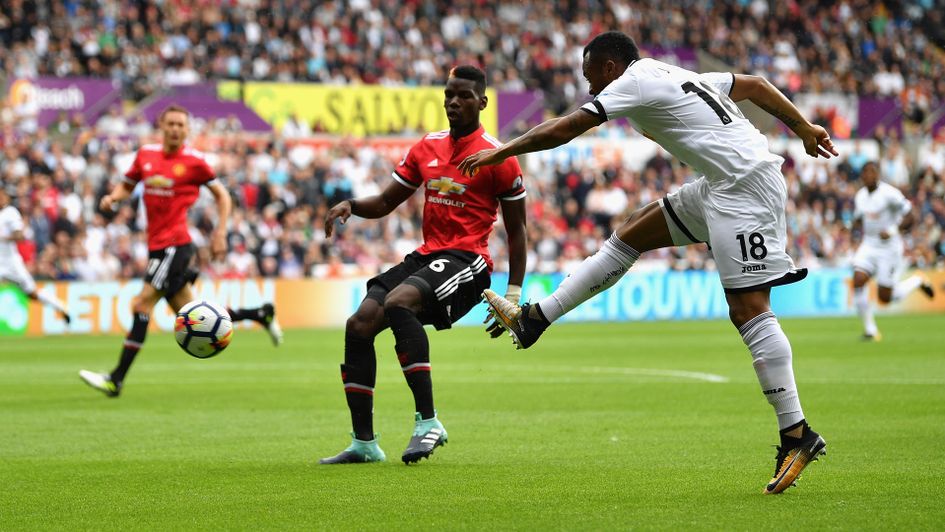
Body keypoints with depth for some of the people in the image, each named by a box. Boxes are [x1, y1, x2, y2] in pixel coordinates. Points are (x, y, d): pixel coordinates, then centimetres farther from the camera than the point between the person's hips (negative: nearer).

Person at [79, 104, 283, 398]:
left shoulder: (193, 160, -5)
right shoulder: (146, 154, 9)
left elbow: (222, 195, 4)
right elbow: (127, 185, 22)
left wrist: (220, 233, -4)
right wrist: (113, 197, 0)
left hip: (175, 244, -7)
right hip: (157, 245, 7)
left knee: (142, 305, -14)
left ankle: (116, 379, -13)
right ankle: (261, 314, 29)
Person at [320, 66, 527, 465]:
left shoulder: (496, 156, -3)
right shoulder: (426, 148, 14)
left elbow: (516, 229, 1)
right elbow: (386, 202, 20)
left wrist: (513, 296, -4)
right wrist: (350, 205, -3)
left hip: (467, 260, -7)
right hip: (426, 254, 7)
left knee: (398, 302, -33)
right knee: (359, 325, -8)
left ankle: (427, 421, -31)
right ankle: (364, 443, -1)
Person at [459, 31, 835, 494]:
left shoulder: (634, 82, -5)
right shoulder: (674, 76, 20)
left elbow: (561, 131, -6)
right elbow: (755, 86, 24)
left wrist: (498, 154, 3)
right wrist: (804, 128, 28)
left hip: (745, 187, -10)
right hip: (723, 185, 10)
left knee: (749, 309, -13)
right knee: (631, 235, 13)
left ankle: (797, 435, -15)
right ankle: (533, 321, 16)